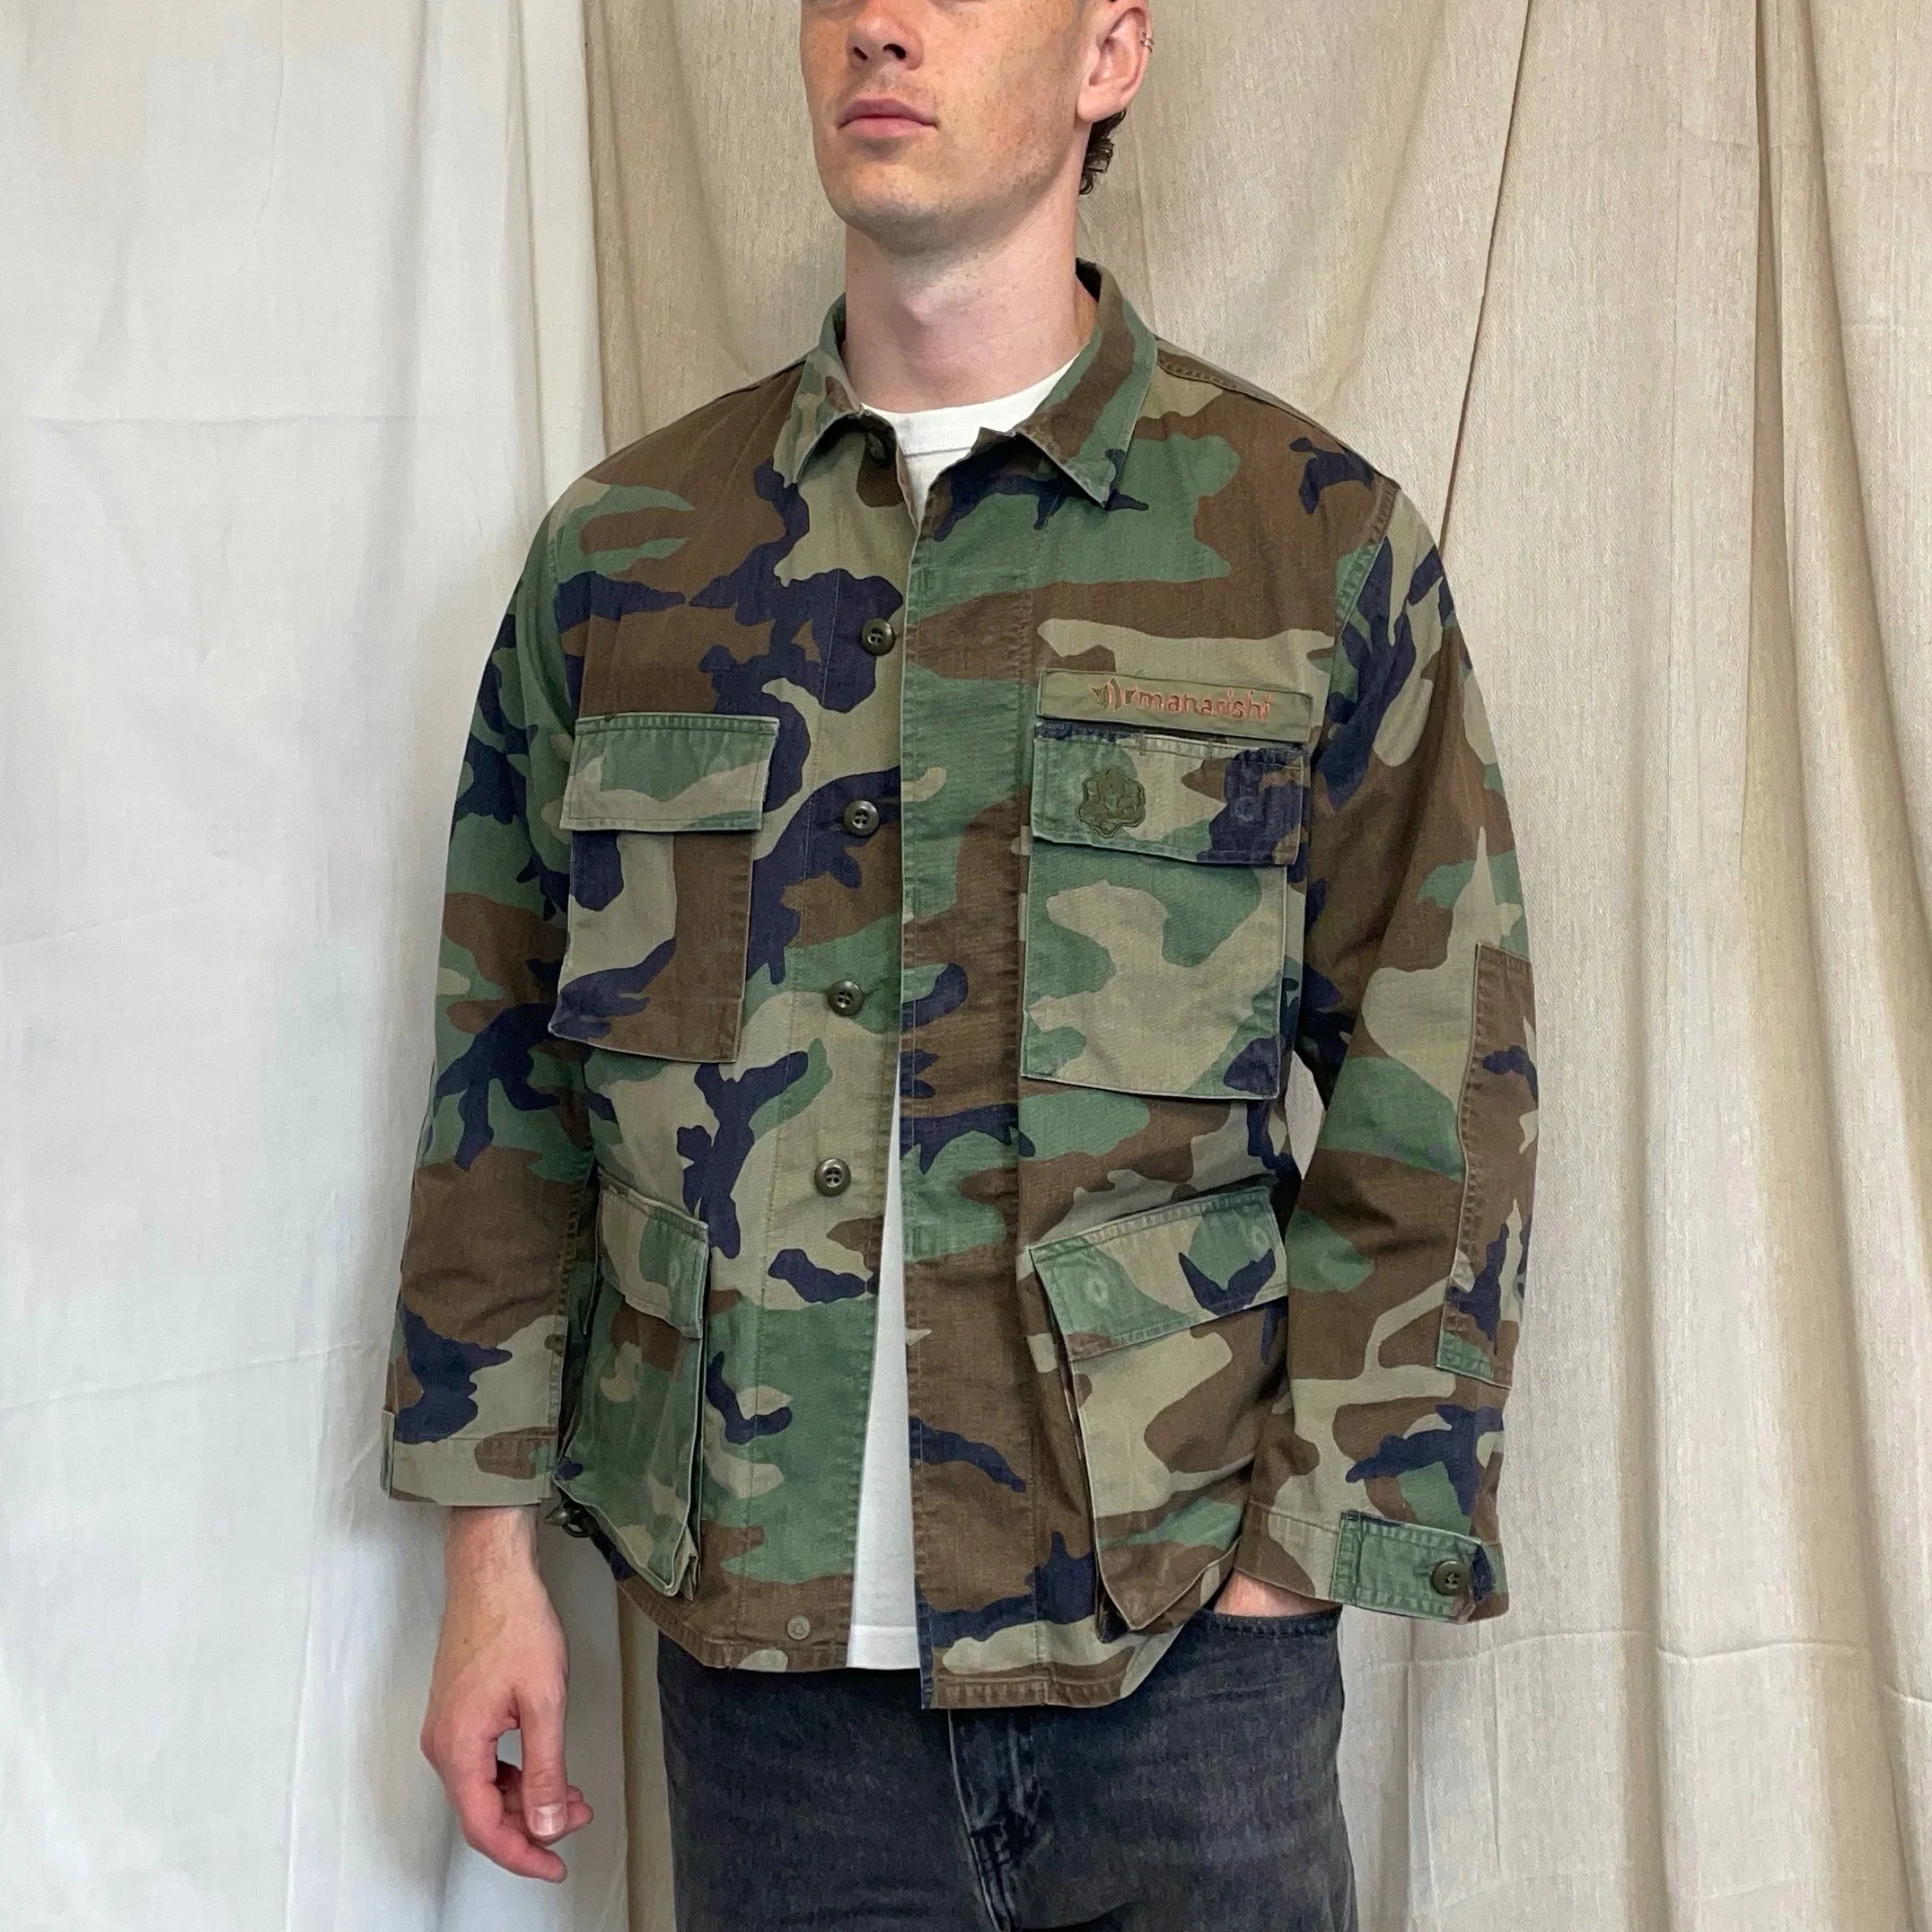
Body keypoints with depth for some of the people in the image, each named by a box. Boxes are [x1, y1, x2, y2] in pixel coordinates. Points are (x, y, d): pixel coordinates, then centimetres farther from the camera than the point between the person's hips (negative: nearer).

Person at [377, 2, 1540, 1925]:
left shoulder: (1315, 542, -1)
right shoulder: (618, 552, 4)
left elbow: (1436, 1105, -1)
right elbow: (508, 1076, 8)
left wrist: (1299, 1545, -6)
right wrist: (490, 1551, 5)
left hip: (1182, 1649, -1)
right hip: (761, 1649, 2)